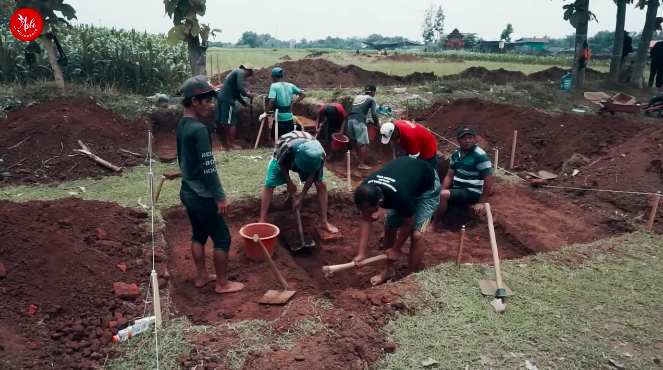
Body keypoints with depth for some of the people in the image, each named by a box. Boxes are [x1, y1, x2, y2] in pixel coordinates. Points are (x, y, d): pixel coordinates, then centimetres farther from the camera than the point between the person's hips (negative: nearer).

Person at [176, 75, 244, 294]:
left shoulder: (182, 126, 7)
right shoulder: (199, 130, -23)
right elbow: (208, 168, -24)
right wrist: (220, 196, -18)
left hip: (188, 191, 10)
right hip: (202, 195, -9)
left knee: (199, 235, 20)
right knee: (222, 238, 3)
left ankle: (201, 276, 31)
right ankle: (223, 283, 13)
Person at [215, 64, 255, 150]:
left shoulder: (236, 73, 25)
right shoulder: (240, 72, -4)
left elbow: (236, 93, 28)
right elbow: (240, 88, -17)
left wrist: (245, 104, 28)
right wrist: (248, 94, 1)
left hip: (222, 98, 10)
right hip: (227, 99, -10)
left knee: (227, 121, 16)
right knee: (232, 122, -2)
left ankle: (229, 141, 25)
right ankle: (232, 144, 3)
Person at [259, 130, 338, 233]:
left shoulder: (320, 155, -38)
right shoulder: (286, 147, -46)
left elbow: (311, 175, -23)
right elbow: (281, 164, -22)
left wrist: (301, 197, -20)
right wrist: (289, 183, -13)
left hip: (309, 159, 1)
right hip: (283, 159, -1)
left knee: (321, 184, -10)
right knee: (269, 185, -9)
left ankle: (324, 221, 0)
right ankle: (261, 222, -1)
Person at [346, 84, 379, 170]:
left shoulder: (357, 97, 25)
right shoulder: (371, 99, 8)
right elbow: (373, 114, -3)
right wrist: (377, 123, 12)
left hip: (350, 119, 7)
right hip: (359, 121, -7)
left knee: (355, 140, 22)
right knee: (364, 143, -3)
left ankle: (359, 157, 34)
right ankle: (361, 164, -8)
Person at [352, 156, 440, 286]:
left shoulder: (399, 196, -43)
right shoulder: (366, 190, -27)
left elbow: (408, 223, -23)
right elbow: (366, 220, -13)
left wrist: (396, 250, -9)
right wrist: (361, 253, -15)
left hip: (427, 186, -6)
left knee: (416, 234, -15)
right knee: (389, 228, 5)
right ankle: (390, 269, 25)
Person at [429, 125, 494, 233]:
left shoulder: (480, 155, -16)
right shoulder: (456, 153, 5)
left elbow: (489, 178, -17)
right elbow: (449, 175, 7)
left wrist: (482, 202, -18)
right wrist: (440, 192, -7)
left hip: (471, 192, -8)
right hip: (456, 189, 8)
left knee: (444, 195, -28)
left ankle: (433, 225, -14)